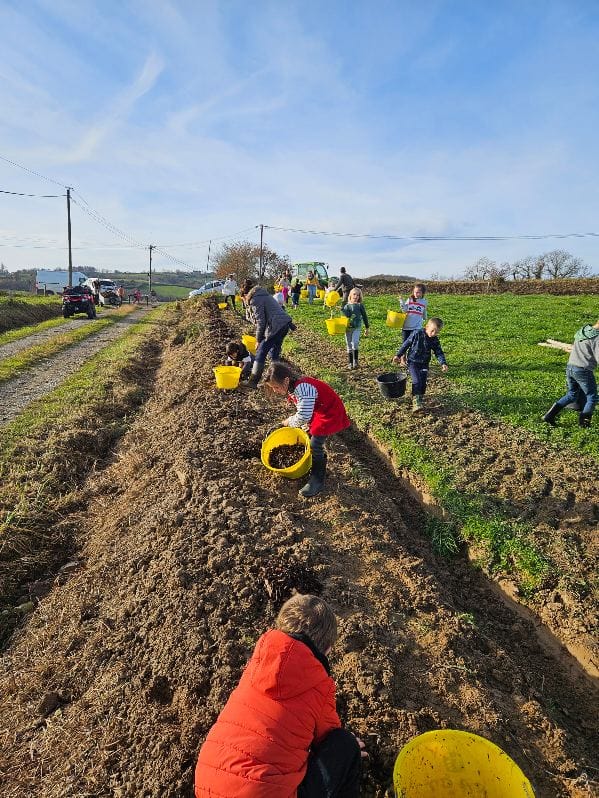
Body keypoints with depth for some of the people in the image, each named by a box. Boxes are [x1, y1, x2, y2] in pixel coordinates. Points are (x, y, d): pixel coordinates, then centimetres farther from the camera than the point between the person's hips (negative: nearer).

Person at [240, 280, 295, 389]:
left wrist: (259, 340, 1)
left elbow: (260, 322, -9)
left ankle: (253, 381, -1)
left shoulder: (255, 300, -5)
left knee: (261, 352, -3)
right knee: (274, 352, 19)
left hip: (276, 327, -9)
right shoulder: (264, 295, 25)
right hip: (285, 324, 9)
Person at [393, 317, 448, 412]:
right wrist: (398, 355, -2)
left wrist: (443, 363, -19)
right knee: (416, 381, -17)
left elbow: (439, 353, -2)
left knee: (423, 383, 4)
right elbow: (406, 344, -6)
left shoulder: (435, 340, -3)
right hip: (413, 362, -4)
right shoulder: (417, 334, -15)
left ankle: (419, 400, 21)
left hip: (424, 364, 5)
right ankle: (416, 402, -18)